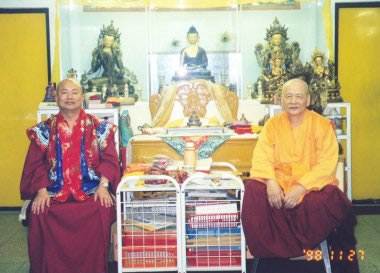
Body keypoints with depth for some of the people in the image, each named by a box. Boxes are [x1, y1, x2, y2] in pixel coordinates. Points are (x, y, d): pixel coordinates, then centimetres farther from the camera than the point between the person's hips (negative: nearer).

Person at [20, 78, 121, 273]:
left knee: (101, 213, -31)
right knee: (39, 215, -28)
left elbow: (109, 159, 3)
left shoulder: (99, 127, 9)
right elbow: (36, 163, 5)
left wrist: (103, 186, -12)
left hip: (90, 190, -1)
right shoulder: (44, 130, 11)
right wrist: (41, 190, -11)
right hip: (54, 191, 1)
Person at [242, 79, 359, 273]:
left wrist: (302, 186, -24)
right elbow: (262, 157, -4)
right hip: (279, 183, 2)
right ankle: (270, 252, -9)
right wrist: (270, 182, -24)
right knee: (253, 192, -26)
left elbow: (327, 164, -11)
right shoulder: (272, 124, 5)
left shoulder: (323, 125, -3)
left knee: (332, 202, -33)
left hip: (313, 185, -2)